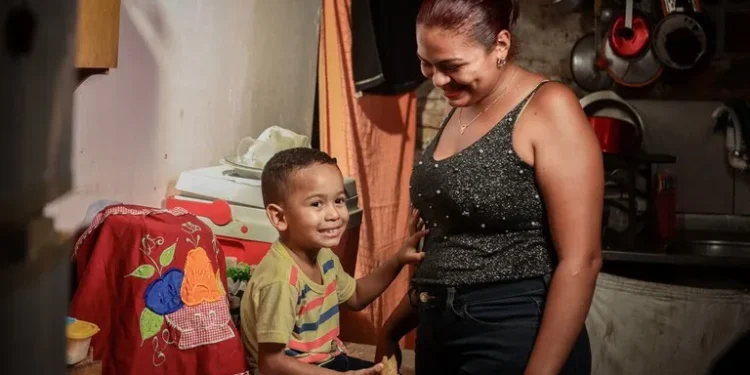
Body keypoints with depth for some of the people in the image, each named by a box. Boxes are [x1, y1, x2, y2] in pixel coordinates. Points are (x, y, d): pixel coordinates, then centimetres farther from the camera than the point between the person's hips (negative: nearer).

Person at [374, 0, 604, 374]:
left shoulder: (548, 108, -13)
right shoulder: (460, 112, 9)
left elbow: (580, 260, -18)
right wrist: (393, 328, 18)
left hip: (516, 342, -7)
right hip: (439, 335, 8)